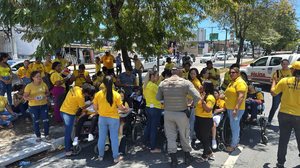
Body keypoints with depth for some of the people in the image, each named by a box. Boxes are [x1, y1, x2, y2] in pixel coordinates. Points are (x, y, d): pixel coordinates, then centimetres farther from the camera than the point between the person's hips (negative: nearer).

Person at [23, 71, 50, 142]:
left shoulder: (43, 84, -1)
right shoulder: (29, 86, -12)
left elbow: (47, 92, 12)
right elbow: (25, 97, -11)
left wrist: (46, 96, -10)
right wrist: (33, 98, -27)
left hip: (44, 105, 3)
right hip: (34, 106, -2)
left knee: (45, 120, 6)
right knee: (36, 121, 9)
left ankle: (47, 134, 24)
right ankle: (38, 136, 24)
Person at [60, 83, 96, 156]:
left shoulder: (76, 88, -4)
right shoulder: (80, 97, -26)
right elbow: (83, 107, -9)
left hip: (63, 110, 9)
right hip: (69, 113, -9)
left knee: (68, 131, 21)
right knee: (68, 132, 1)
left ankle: (69, 145, 37)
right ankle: (67, 151, 11)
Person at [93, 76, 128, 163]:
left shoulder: (98, 94, -8)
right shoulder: (116, 95, -14)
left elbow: (95, 107, 0)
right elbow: (121, 107, -10)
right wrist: (125, 109, 11)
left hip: (102, 118, 2)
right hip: (113, 118, -2)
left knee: (101, 137, 15)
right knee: (114, 138, 9)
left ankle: (101, 156, 29)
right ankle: (116, 157, 19)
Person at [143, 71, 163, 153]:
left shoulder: (145, 85, 7)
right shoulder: (153, 85, -19)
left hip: (148, 107, 9)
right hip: (155, 108, -9)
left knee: (148, 125, 21)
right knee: (154, 128, -1)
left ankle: (145, 142, 35)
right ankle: (153, 148, 8)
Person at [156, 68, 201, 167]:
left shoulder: (163, 83, -5)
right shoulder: (185, 82, -14)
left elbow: (158, 98, 6)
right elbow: (197, 97, -21)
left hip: (168, 113, 2)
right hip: (182, 113, -1)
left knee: (170, 136, 13)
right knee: (184, 136, 18)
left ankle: (174, 160, 19)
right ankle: (187, 157, 36)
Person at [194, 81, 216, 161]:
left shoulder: (210, 97, -18)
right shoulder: (203, 95, 9)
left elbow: (208, 110, -27)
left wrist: (202, 101, -31)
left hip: (206, 120, -9)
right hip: (199, 119, 10)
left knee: (204, 138, 6)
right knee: (199, 136, 19)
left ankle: (205, 155, 27)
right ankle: (209, 153, 35)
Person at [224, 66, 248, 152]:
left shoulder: (240, 82, -16)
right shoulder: (232, 82, 15)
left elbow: (241, 96, -24)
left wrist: (236, 109, -29)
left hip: (235, 109, -10)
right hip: (230, 108, 10)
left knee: (234, 126, -2)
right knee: (235, 126, 20)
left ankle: (233, 145, 9)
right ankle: (236, 141, 34)